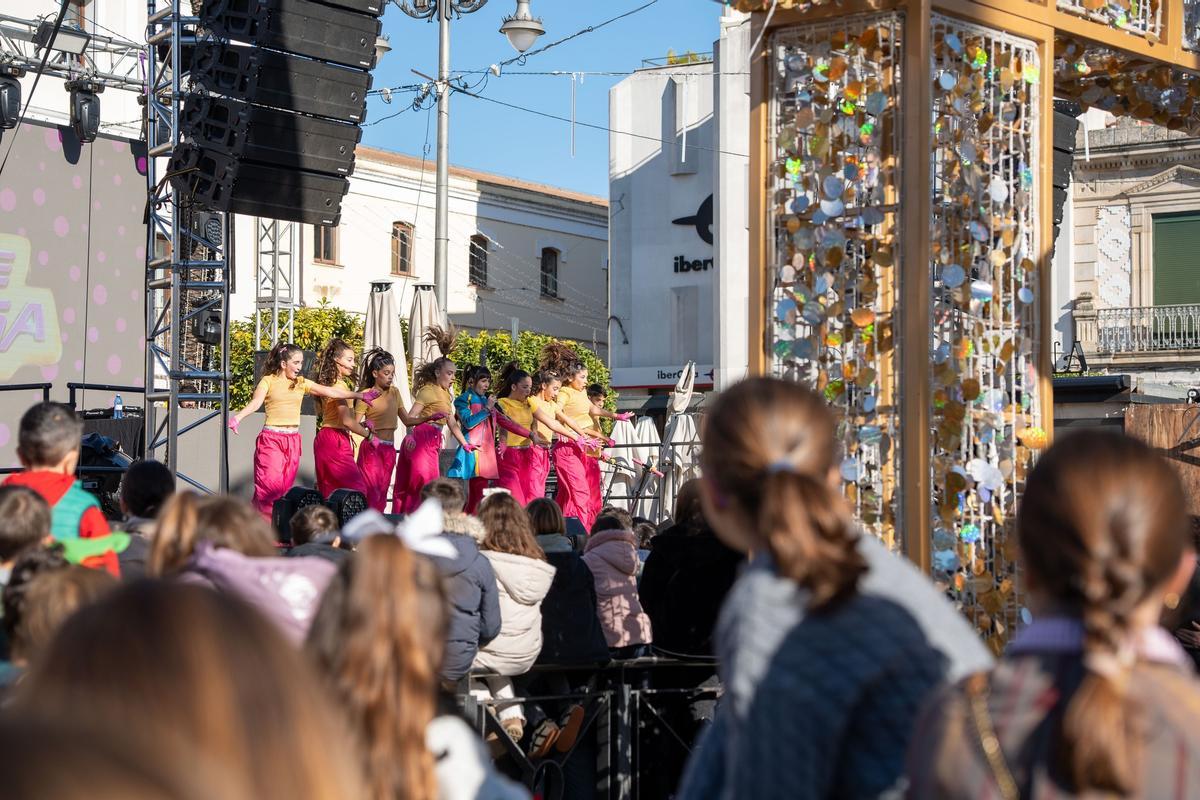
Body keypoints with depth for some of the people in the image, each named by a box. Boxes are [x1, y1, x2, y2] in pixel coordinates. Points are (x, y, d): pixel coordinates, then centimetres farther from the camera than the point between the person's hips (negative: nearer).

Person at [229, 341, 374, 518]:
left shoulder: (302, 383, 12)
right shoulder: (268, 381, -1)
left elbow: (330, 392, 8)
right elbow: (256, 402, -15)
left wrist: (359, 395, 3)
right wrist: (238, 417, -34)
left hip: (293, 441, 5)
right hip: (271, 439, -5)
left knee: (286, 486, 3)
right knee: (270, 484, -13)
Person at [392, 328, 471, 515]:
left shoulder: (445, 394, 20)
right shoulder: (428, 391, -7)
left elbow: (452, 422, 27)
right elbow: (411, 416, -17)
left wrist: (464, 443, 28)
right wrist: (410, 435, -33)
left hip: (434, 443, 9)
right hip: (421, 440, -9)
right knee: (424, 485, -13)